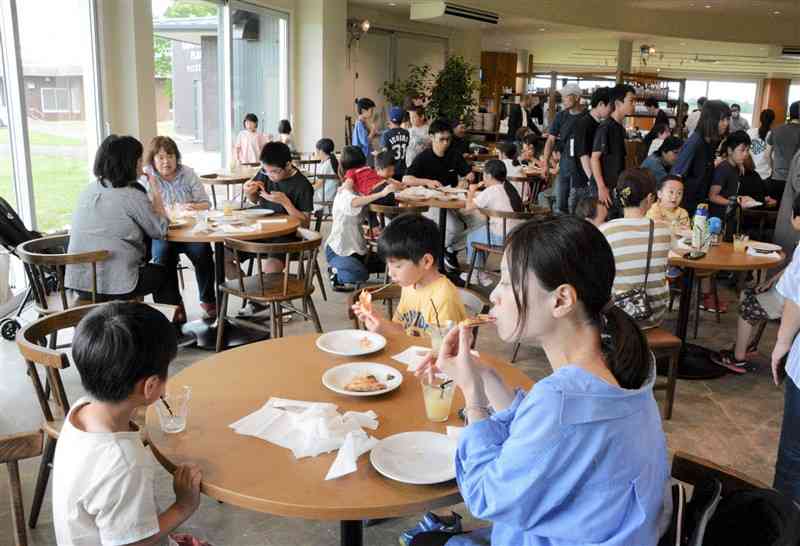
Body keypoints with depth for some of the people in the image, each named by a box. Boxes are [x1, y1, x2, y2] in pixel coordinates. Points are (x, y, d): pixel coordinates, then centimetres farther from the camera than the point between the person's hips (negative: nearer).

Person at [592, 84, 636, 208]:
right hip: (606, 187, -9)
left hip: (617, 186, 9)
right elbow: (594, 158, -17)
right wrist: (601, 187, -21)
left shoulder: (621, 128, 12)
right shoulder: (605, 128, -14)